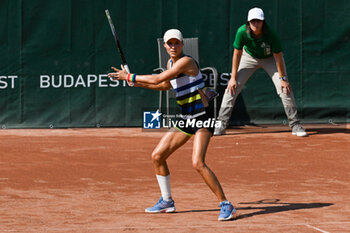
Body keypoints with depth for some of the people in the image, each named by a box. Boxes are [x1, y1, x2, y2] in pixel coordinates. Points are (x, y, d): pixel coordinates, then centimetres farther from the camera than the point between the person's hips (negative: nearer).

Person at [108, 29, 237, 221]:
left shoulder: (186, 61, -18)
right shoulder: (171, 63, 10)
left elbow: (158, 79, -22)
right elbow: (166, 85, 29)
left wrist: (129, 77, -12)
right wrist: (137, 83, 21)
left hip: (202, 119, -9)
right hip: (186, 119, 9)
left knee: (198, 163, -24)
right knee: (157, 156, 9)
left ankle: (226, 205, -16)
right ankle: (166, 202, 25)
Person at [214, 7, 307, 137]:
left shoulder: (271, 34, -35)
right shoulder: (242, 32, -31)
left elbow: (278, 57, -24)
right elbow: (237, 54, -18)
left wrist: (283, 78, -21)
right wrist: (233, 77, -16)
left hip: (270, 58, -1)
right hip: (249, 57, 1)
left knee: (285, 89, -14)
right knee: (232, 87, -9)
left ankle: (295, 125, -4)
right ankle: (221, 125, -2)